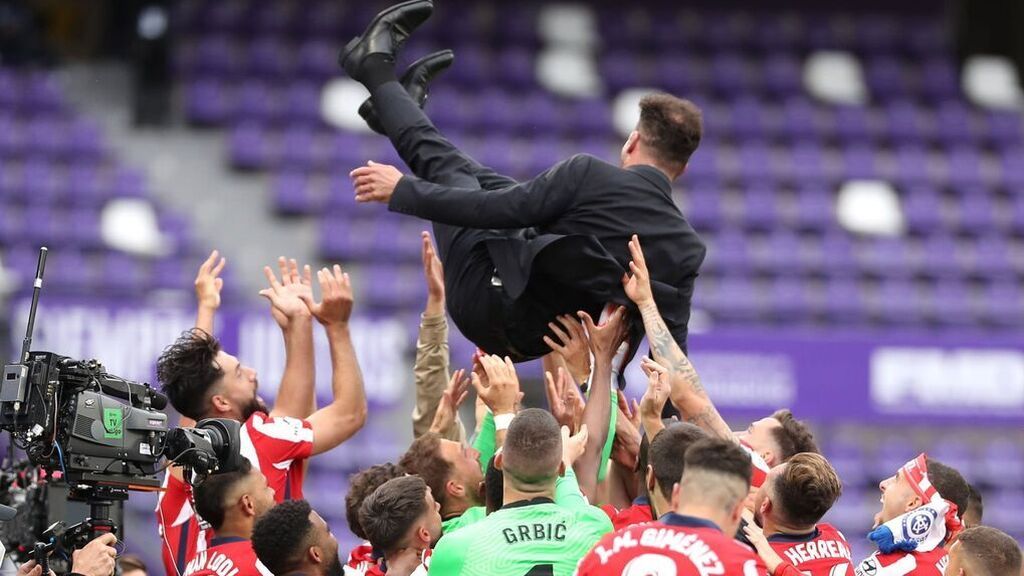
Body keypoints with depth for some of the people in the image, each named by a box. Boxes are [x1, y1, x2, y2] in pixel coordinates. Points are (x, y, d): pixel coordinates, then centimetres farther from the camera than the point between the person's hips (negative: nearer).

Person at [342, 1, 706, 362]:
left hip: (485, 301, -5)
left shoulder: (589, 176, -21)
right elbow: (672, 347, -9)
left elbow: (496, 210, -19)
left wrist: (403, 190, -10)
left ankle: (376, 68, 40)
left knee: (447, 168, 17)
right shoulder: (687, 248, -10)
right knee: (501, 188, 27)